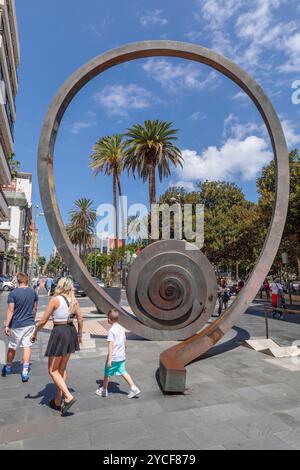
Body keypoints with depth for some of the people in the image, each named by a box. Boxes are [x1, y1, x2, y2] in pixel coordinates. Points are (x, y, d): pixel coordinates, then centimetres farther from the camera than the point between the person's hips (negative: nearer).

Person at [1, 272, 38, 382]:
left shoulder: (13, 293, -12)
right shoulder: (33, 292, 0)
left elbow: (10, 310, -14)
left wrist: (7, 325, -9)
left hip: (16, 325, -2)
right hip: (30, 324, 2)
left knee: (12, 347, 15)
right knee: (27, 346, 5)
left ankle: (8, 368, 34)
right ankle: (25, 372, 3)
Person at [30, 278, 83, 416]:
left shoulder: (55, 300, -13)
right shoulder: (74, 301, 3)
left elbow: (43, 321, -10)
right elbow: (80, 319, 5)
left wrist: (34, 334, 6)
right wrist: (79, 335, 19)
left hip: (59, 333, -7)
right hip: (71, 332, 7)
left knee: (53, 370, 7)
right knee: (62, 368, 19)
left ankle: (69, 397, -4)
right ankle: (58, 401, 28)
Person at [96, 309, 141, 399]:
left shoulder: (111, 331, -19)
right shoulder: (122, 328, 4)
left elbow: (110, 345, -22)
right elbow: (124, 342, 14)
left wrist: (109, 359, -21)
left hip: (114, 357, -6)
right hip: (122, 357, 7)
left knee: (107, 373, 12)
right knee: (123, 372, 13)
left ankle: (104, 390, 30)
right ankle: (134, 388, 7)